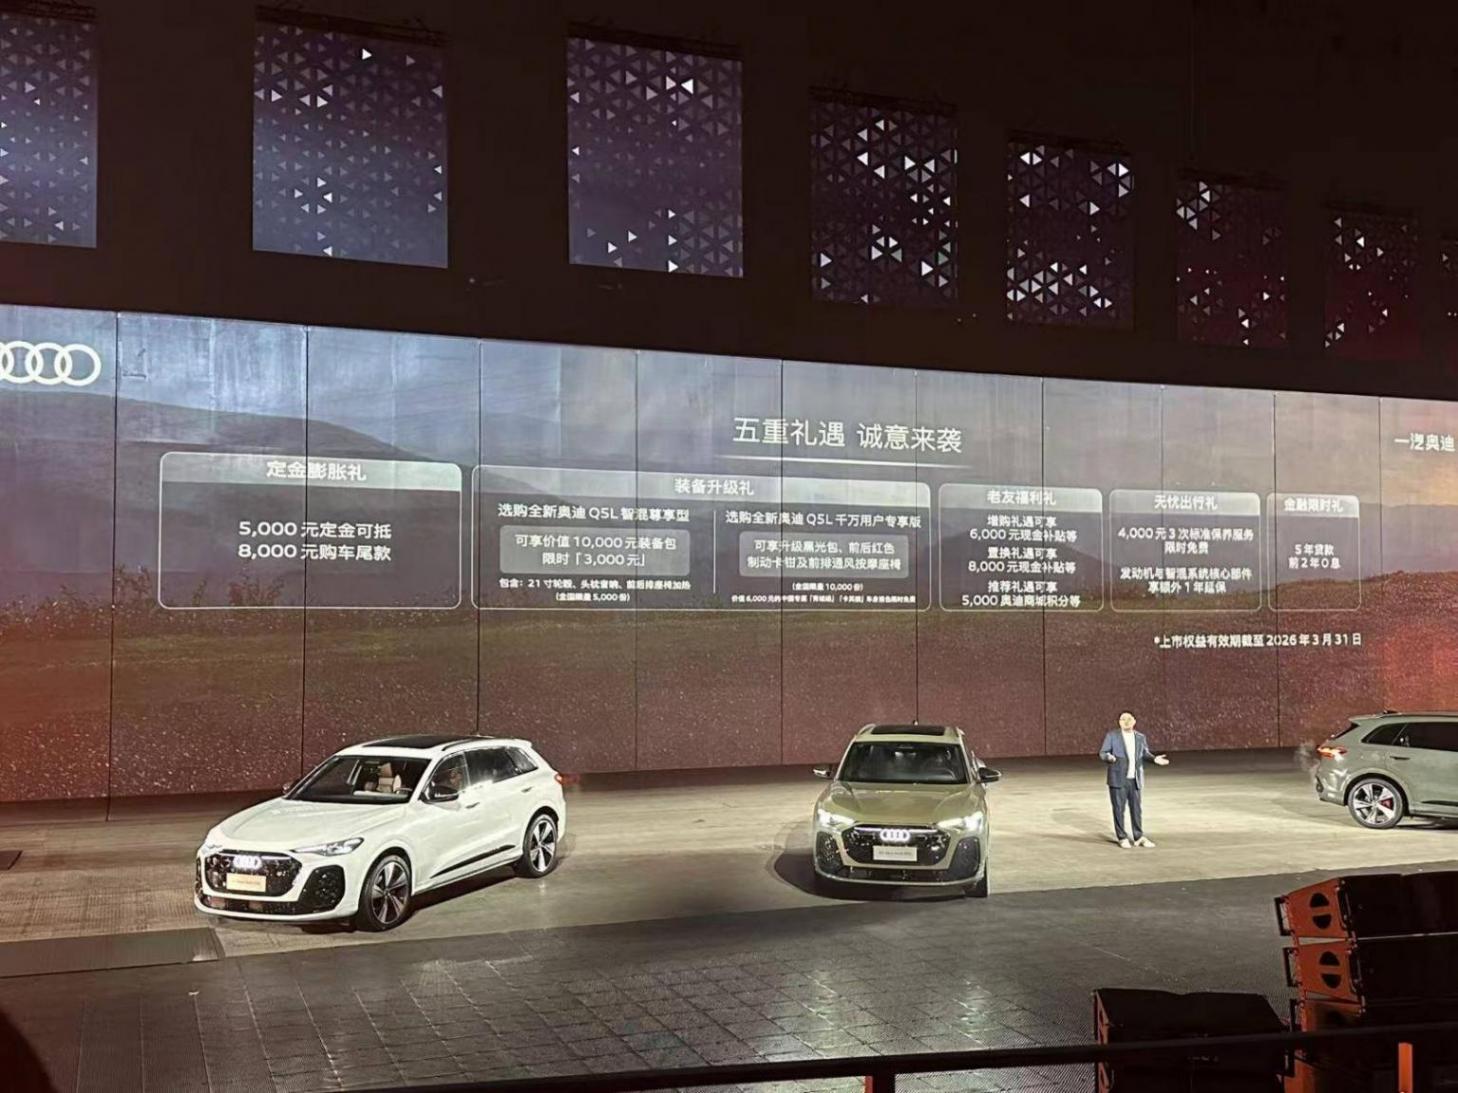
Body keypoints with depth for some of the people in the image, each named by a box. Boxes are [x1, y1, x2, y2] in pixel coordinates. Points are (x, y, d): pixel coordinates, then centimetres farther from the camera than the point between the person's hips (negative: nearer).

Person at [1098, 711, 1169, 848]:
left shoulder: (1140, 737, 7)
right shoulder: (1112, 735, -3)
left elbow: (1145, 753, 18)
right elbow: (1102, 753, -3)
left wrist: (1155, 759, -1)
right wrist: (1109, 757, -25)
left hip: (1135, 780, 3)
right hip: (1118, 779, -3)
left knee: (1137, 809, 6)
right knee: (1119, 809, 1)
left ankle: (1139, 837, 17)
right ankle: (1122, 838, 12)